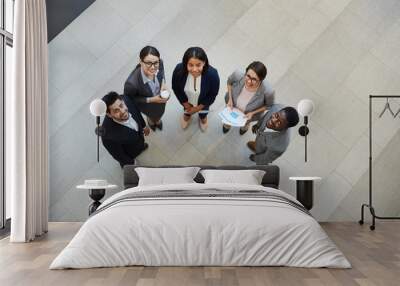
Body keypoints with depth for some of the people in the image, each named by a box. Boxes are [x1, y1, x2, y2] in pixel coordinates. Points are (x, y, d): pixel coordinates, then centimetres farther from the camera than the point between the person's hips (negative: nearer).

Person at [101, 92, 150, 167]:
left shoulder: (125, 99, -34)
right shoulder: (108, 135, -48)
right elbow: (118, 155, -27)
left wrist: (143, 125, 7)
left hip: (139, 136, 5)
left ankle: (141, 145, 71)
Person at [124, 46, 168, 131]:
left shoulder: (159, 63, -33)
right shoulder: (132, 82, -47)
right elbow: (128, 98, -25)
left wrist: (163, 83, -24)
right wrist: (151, 100, -32)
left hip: (160, 98, 4)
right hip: (146, 104, -3)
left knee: (160, 113, 37)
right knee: (152, 116, 33)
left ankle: (157, 119, 74)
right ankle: (150, 120, 70)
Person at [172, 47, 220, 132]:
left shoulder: (212, 74, -41)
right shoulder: (179, 70, -39)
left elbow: (213, 94, -21)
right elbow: (176, 88, -17)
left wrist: (199, 107, -12)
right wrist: (186, 104, -6)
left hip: (203, 101, 0)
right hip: (187, 99, 1)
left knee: (203, 112, 34)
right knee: (187, 109, 35)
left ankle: (203, 117, 69)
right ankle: (187, 115, 71)